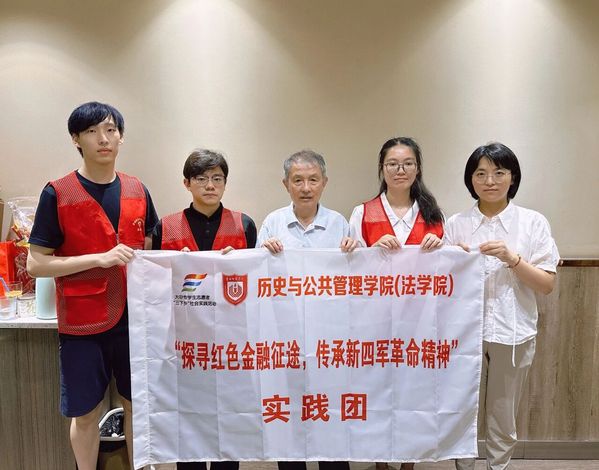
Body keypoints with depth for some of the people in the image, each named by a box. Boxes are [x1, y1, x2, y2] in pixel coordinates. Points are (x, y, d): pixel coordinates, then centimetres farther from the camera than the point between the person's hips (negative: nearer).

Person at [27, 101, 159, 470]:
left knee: (138, 403, 15)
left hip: (134, 316, 3)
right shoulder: (57, 194, -8)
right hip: (82, 322, -3)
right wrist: (100, 258, -19)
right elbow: (36, 264, -10)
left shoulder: (138, 191, 4)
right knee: (86, 413, 11)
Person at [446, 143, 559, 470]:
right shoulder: (456, 224, 1)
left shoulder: (533, 222, -2)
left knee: (503, 419, 14)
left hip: (513, 333, 0)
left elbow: (547, 285, -3)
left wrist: (512, 259, -18)